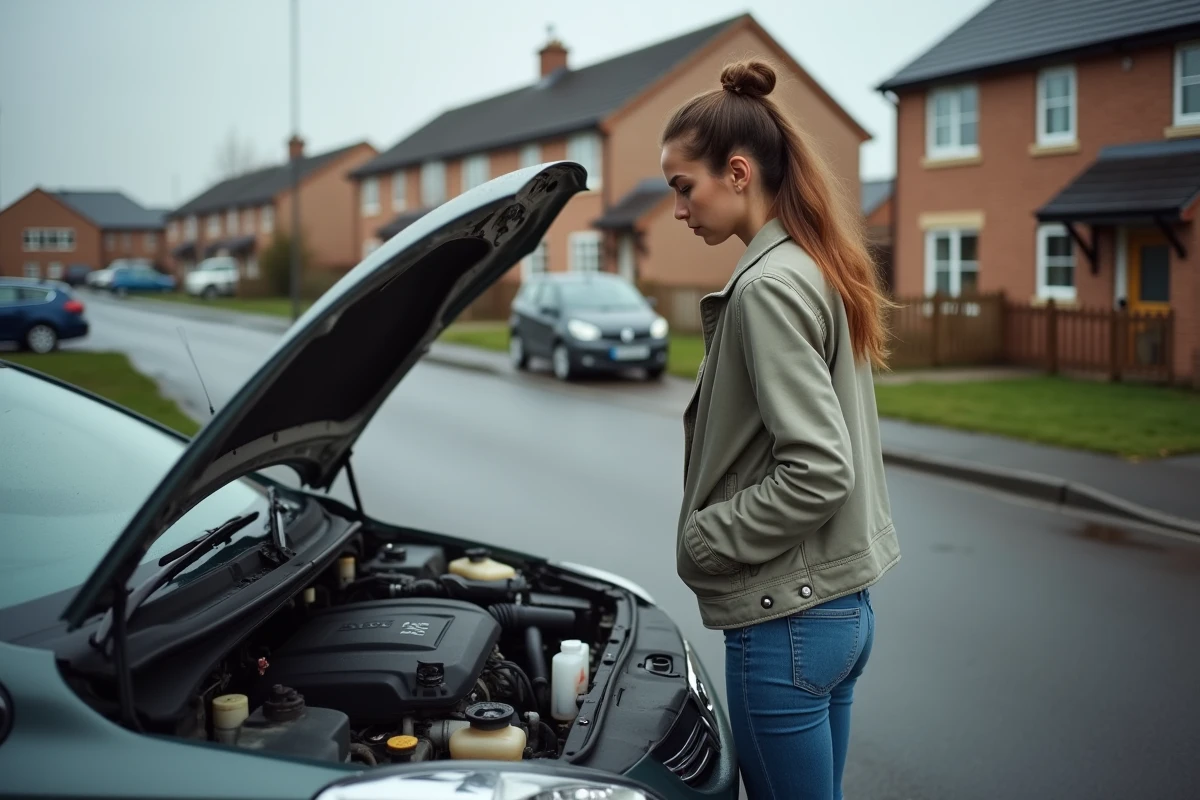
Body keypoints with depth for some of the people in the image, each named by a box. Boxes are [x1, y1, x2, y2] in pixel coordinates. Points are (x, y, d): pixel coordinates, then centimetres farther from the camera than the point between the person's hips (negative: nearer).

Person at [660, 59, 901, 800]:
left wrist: (704, 537, -13)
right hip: (844, 602, 9)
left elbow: (816, 472, -25)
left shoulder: (769, 286, -19)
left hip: (786, 620, -9)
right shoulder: (818, 269, 10)